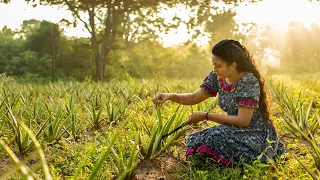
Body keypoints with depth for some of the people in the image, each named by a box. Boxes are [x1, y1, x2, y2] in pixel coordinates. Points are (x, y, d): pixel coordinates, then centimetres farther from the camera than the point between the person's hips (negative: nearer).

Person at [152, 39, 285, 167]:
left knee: (214, 138, -29)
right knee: (194, 140, -13)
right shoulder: (217, 77, -2)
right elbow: (194, 97, 7)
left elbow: (243, 121, -24)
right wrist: (170, 96, -12)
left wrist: (206, 116, -21)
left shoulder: (248, 81, -22)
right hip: (235, 132, 6)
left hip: (256, 136, -6)